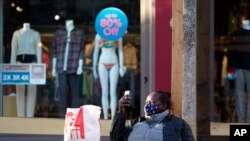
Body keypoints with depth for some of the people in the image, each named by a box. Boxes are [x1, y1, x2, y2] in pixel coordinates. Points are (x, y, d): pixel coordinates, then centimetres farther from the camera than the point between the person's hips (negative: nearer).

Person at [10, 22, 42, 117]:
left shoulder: (35, 34, 9)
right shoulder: (16, 33, 10)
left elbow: (38, 50, 6)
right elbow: (13, 50, 8)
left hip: (32, 61, 0)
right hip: (20, 61, 0)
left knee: (32, 90, -4)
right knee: (20, 90, -3)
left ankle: (30, 115, -3)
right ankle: (20, 115, -1)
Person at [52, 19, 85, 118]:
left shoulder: (79, 33, 8)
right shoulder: (58, 33, 12)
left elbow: (82, 50, 4)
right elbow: (54, 51, 12)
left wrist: (80, 66, -5)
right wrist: (53, 67, 8)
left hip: (74, 68, -1)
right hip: (61, 68, 1)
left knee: (75, 91, -1)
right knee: (62, 91, -4)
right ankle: (63, 114, -1)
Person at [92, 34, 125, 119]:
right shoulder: (99, 36, 6)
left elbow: (120, 51, 6)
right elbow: (95, 52, 11)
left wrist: (121, 67, 1)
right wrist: (94, 67, 9)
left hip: (114, 64, -1)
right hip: (103, 64, 1)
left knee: (113, 92, -4)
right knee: (104, 92, 0)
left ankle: (113, 116, -5)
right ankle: (105, 117, 2)